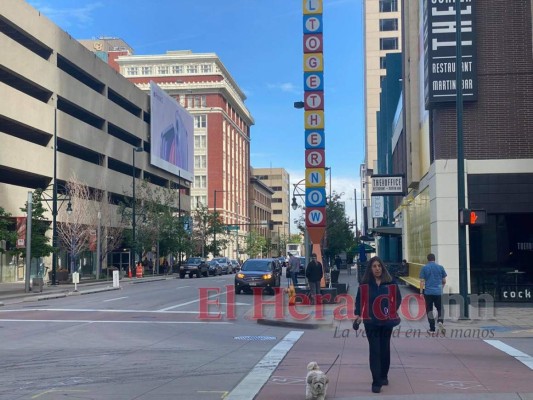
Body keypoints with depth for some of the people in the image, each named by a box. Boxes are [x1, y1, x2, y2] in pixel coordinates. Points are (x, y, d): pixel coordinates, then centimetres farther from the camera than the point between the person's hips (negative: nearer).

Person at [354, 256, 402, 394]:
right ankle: (376, 382, -4)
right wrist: (358, 315, -8)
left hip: (387, 321, 2)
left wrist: (393, 311, 1)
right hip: (371, 322, -1)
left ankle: (384, 376, 31)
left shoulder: (390, 282, -3)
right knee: (374, 350, -4)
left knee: (385, 349, 13)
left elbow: (398, 298, 9)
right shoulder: (365, 284, -4)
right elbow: (359, 300, 2)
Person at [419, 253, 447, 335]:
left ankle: (432, 329, 7)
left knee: (429, 310, 7)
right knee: (440, 309, 13)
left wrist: (421, 292, 1)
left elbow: (422, 281, -4)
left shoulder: (424, 268, 0)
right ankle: (440, 322, -15)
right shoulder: (440, 267, 4)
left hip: (428, 292, -1)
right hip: (438, 292, 1)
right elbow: (444, 281, 8)